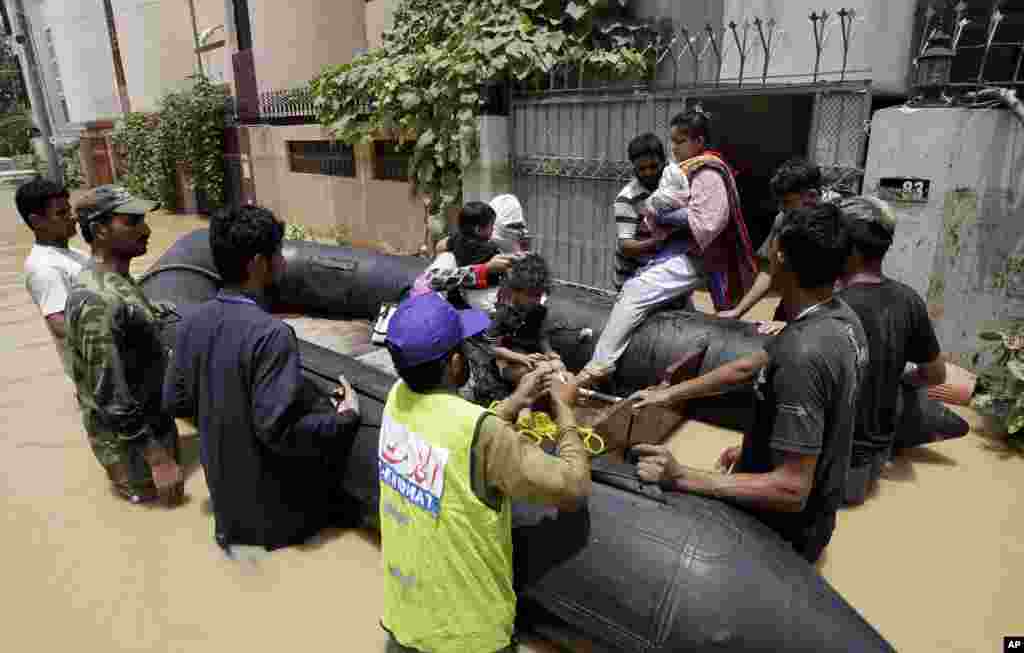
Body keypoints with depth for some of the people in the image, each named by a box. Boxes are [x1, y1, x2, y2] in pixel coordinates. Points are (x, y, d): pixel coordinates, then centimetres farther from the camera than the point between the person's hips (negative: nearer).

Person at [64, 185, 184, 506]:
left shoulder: (119, 281, 3)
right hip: (131, 444, -9)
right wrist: (157, 458, -24)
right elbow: (111, 398, -27)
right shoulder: (98, 300, -27)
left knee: (169, 512, 23)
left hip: (152, 422, 9)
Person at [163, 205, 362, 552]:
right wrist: (346, 416, -19)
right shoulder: (270, 333, -32)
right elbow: (278, 430, -32)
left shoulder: (193, 323, -7)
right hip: (274, 504, -7)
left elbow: (175, 401, 3)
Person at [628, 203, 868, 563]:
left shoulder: (803, 354, -33)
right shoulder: (841, 317, -5)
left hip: (785, 530, -7)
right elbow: (747, 367, 6)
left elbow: (791, 490, -31)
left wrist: (682, 478, -30)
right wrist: (669, 394, 9)